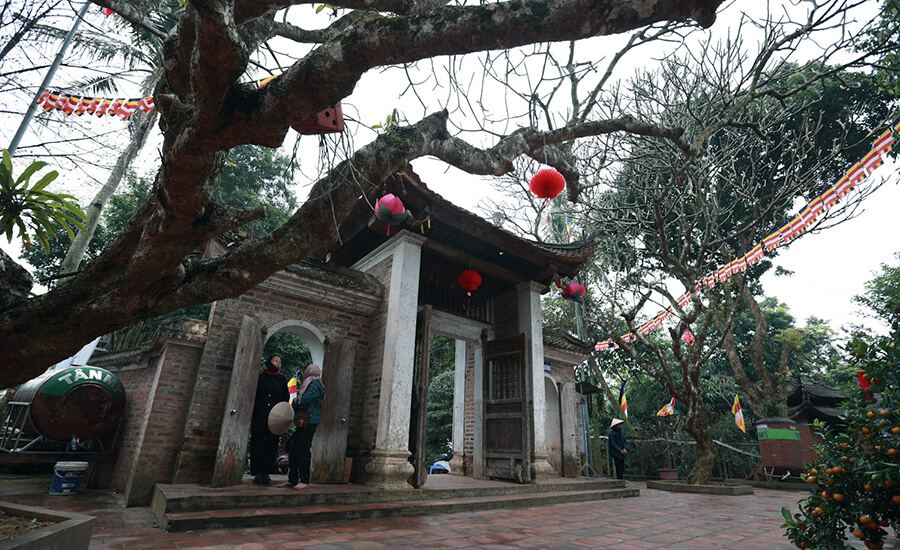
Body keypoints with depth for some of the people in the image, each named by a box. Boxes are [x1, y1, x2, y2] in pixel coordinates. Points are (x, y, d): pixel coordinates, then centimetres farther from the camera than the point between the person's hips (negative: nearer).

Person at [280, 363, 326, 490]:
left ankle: (304, 481, 1)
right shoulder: (312, 384, 20)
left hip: (309, 423, -9)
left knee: (304, 451, -6)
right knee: (294, 451, 10)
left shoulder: (314, 385, -10)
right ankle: (292, 480, 16)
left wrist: (292, 407, -2)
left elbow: (303, 401, -18)